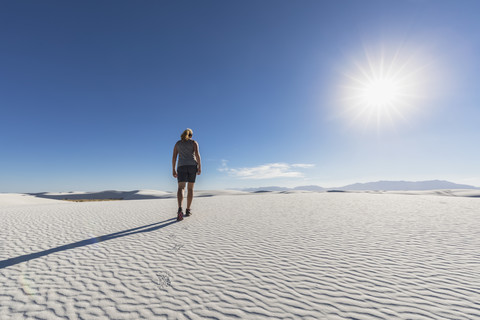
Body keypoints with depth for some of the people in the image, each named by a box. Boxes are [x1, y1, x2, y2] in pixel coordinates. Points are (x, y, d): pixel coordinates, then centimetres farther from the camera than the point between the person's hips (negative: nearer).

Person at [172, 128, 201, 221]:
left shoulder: (177, 143, 16)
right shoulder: (194, 142, 9)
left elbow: (174, 157, 8)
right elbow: (197, 154, -7)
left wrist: (173, 170, 10)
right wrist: (200, 167, -8)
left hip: (182, 167, 1)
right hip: (192, 166, 0)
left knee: (181, 188, -10)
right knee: (190, 189, 9)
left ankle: (180, 209, -33)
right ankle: (188, 210, 12)